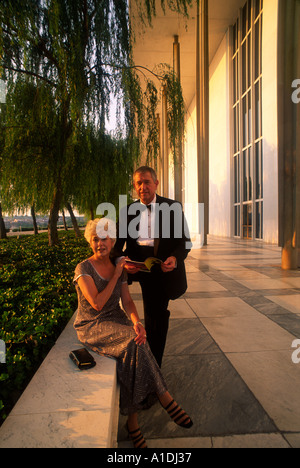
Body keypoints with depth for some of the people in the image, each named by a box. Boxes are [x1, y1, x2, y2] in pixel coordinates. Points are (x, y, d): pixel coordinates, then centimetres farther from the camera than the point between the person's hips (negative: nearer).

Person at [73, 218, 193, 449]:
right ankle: (166, 400, -16)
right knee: (134, 342, -29)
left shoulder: (119, 268, 6)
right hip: (91, 327, -4)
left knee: (133, 351, -25)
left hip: (116, 321, 5)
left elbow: (127, 301, -1)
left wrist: (136, 322, -21)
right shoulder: (84, 269, -10)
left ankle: (132, 422, -9)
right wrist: (116, 276, -15)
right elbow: (97, 303, -20)